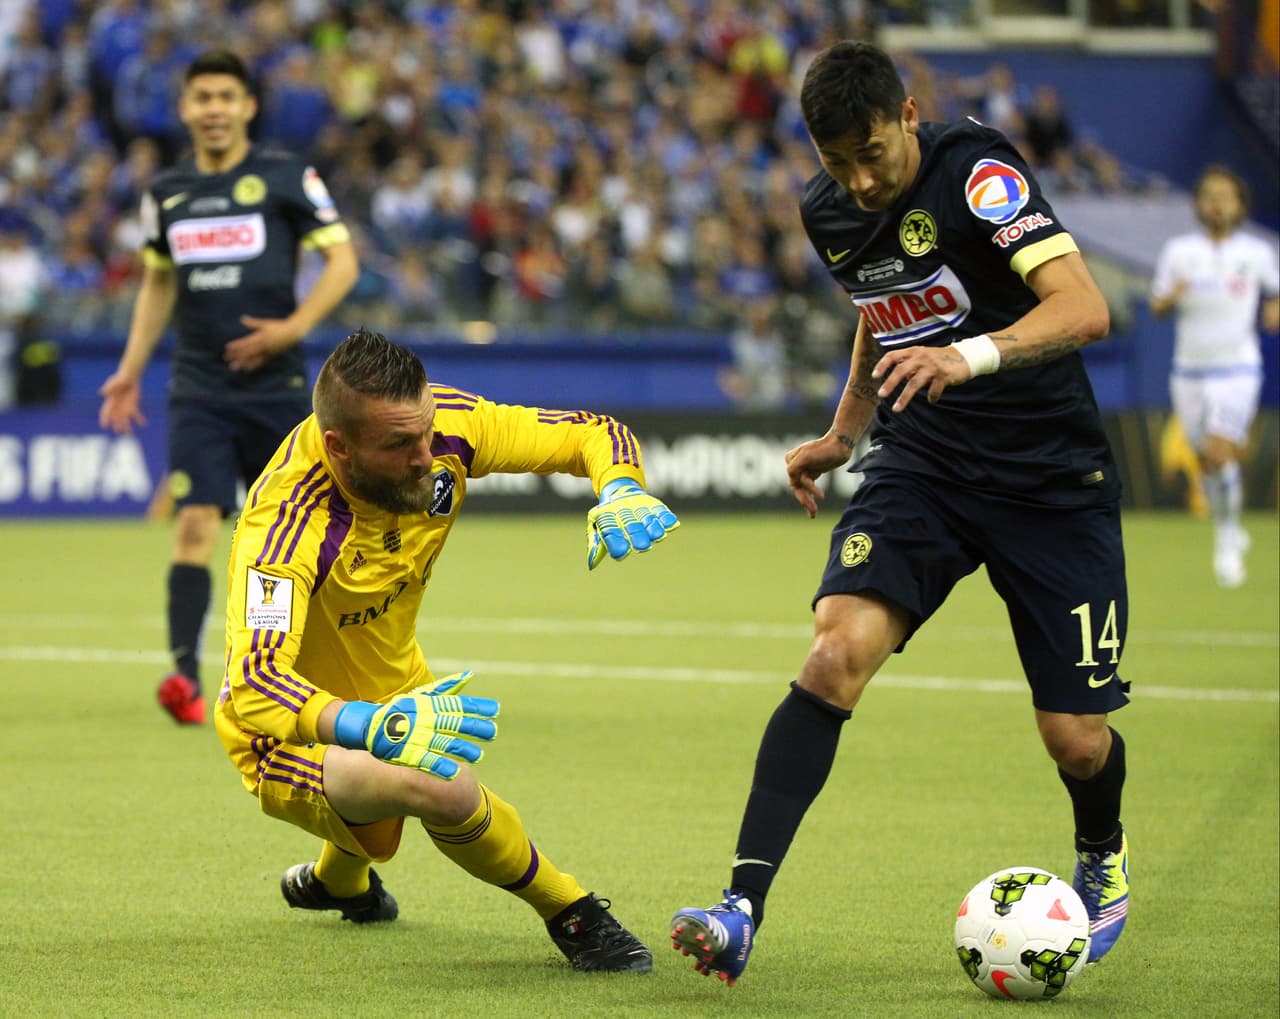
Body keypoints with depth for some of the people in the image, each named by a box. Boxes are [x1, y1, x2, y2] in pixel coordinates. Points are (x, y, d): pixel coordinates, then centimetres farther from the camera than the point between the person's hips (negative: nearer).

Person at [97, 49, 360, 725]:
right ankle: (184, 674, -22)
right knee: (194, 521, -14)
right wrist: (130, 371, 14)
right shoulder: (166, 193, 10)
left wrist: (293, 327, -15)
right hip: (198, 386, 2)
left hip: (274, 383, -2)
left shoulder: (287, 179, -1)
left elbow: (342, 262, -2)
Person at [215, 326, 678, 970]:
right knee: (443, 786, -34)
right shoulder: (286, 525, -39)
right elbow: (255, 684, -50)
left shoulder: (441, 426, -22)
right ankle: (573, 916, -9)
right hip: (292, 733, -7)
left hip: (392, 692, 7)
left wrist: (621, 491, -36)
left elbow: (595, 434, -12)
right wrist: (375, 727, -67)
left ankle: (335, 880, 72)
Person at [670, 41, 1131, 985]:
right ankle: (742, 909, -26)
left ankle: (1102, 856, 35)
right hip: (919, 463, 4)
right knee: (837, 651, -22)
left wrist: (969, 356, -46)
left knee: (1076, 738, -3)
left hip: (1049, 473, -4)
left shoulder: (976, 171, -18)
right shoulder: (829, 211, 3)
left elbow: (1084, 308, -30)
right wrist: (842, 434, 17)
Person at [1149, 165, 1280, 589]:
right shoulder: (1178, 250, 2)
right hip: (1189, 373, 2)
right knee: (1207, 462, 8)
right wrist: (1171, 296, -19)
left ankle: (1227, 545, -4)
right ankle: (1229, 529, 31)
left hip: (1237, 368, -2)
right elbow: (1157, 306, 4)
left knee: (1220, 455, -18)